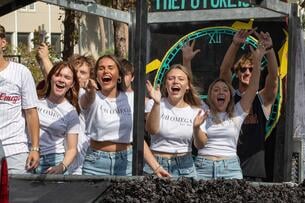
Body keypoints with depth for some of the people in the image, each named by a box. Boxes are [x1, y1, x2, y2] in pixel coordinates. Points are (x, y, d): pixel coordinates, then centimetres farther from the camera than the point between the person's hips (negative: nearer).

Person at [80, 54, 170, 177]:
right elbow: (88, 101, -29)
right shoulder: (92, 98, -3)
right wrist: (90, 92, -53)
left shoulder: (131, 98, 5)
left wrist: (156, 167, -1)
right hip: (96, 163, -2)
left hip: (126, 162, 2)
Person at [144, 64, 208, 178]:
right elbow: (152, 130, -17)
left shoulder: (195, 111, 3)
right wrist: (157, 103, -28)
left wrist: (196, 128, -21)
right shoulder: (154, 104, -1)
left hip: (185, 166, 2)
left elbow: (200, 145, -1)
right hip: (157, 164, -2)